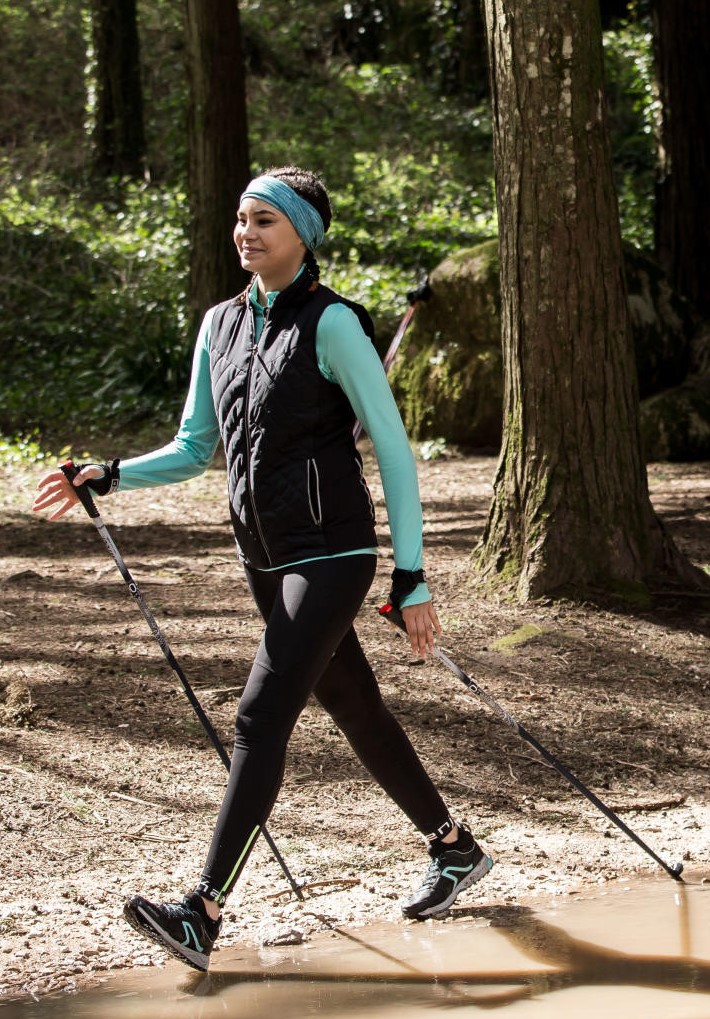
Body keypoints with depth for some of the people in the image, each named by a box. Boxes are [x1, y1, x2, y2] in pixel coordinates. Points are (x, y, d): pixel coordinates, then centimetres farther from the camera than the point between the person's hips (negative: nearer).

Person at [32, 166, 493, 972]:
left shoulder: (330, 324, -12)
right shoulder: (221, 325, 9)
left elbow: (394, 451, -11)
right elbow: (194, 451, 15)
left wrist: (412, 579, -14)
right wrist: (106, 477, -2)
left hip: (331, 553, -7)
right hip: (265, 560, 7)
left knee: (261, 718, -15)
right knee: (355, 714, 16)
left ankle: (202, 915, -19)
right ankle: (454, 850, 34)